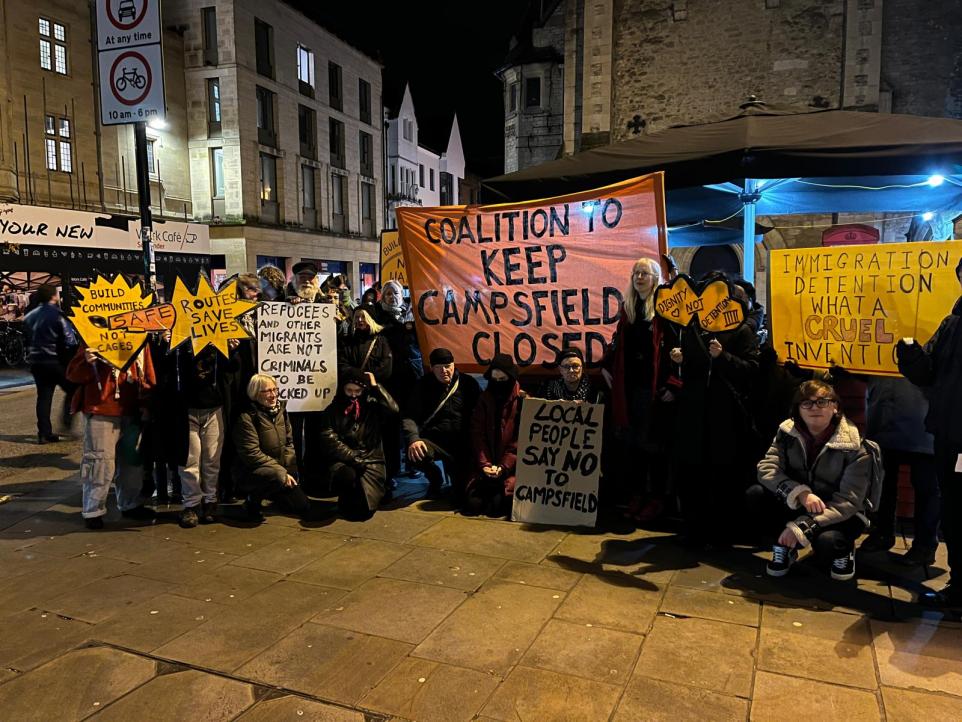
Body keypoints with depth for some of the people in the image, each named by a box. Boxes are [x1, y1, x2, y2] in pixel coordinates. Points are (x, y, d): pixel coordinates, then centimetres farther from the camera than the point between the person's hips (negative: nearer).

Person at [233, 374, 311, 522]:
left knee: (304, 508, -2)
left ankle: (272, 495, 24)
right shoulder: (247, 417, -16)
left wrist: (290, 471, -4)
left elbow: (289, 443, 10)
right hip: (252, 472, -7)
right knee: (277, 477, -39)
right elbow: (252, 454, -20)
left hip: (280, 471, 7)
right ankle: (253, 500, -8)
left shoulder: (280, 411, 5)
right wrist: (282, 472, -21)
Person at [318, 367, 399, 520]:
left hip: (371, 461, 0)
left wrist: (375, 386, -5)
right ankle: (347, 502, 0)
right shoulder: (332, 411, 9)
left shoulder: (372, 406, 10)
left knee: (364, 510, -21)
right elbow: (330, 442, -2)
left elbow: (393, 409, -10)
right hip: (343, 462, 0)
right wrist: (354, 459, -12)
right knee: (348, 475, -37)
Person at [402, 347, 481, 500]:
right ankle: (435, 478, 3)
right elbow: (409, 416, -4)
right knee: (415, 455, -32)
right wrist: (413, 439, -25)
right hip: (434, 441, 0)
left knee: (461, 495, -10)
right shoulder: (422, 385, 4)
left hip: (462, 442, 0)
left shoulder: (468, 383, 5)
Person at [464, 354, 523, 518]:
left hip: (512, 465, -2)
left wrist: (504, 466, -15)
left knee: (498, 506, -24)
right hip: (487, 463, 3)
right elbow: (477, 434, 3)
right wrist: (484, 464, -10)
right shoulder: (484, 399, 10)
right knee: (473, 504, -18)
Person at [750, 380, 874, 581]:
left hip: (839, 515, -3)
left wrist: (803, 526, -31)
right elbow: (766, 468, -17)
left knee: (826, 543, -36)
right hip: (797, 506, 3)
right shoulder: (787, 432, -9)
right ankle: (786, 543, 1)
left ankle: (843, 550, 3)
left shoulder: (854, 447, -19)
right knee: (754, 496, -23)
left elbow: (849, 501, -22)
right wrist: (800, 493, -35)